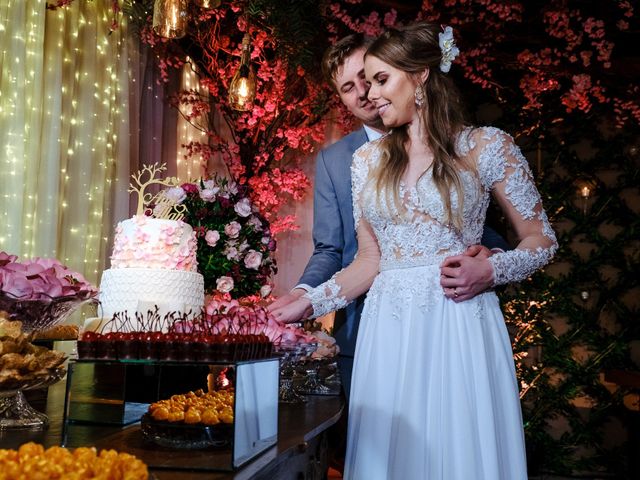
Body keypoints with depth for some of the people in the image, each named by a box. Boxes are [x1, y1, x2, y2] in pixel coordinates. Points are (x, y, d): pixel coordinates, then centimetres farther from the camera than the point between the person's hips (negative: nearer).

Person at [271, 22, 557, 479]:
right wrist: (308, 302, 3)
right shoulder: (368, 159, 11)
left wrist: (490, 269, -14)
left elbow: (541, 239, 4)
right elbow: (370, 260, 13)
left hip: (461, 325, -3)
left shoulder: (486, 146, 0)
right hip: (389, 330, 3)